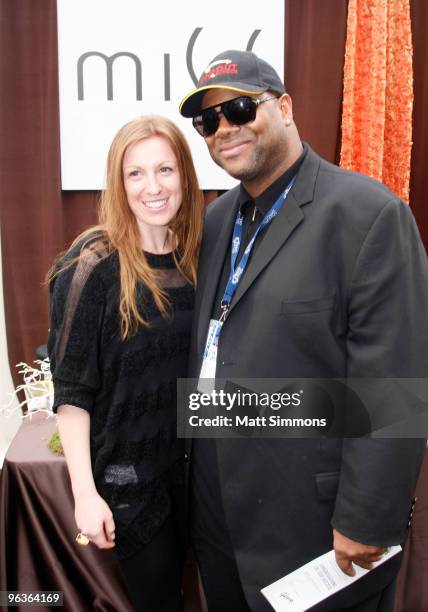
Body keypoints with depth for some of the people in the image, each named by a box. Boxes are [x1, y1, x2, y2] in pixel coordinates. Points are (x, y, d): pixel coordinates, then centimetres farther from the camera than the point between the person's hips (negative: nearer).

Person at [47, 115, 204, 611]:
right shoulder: (93, 267, -17)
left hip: (196, 463, 5)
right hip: (126, 473, -5)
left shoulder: (197, 258, -1)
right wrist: (85, 492, -15)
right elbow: (71, 391, -14)